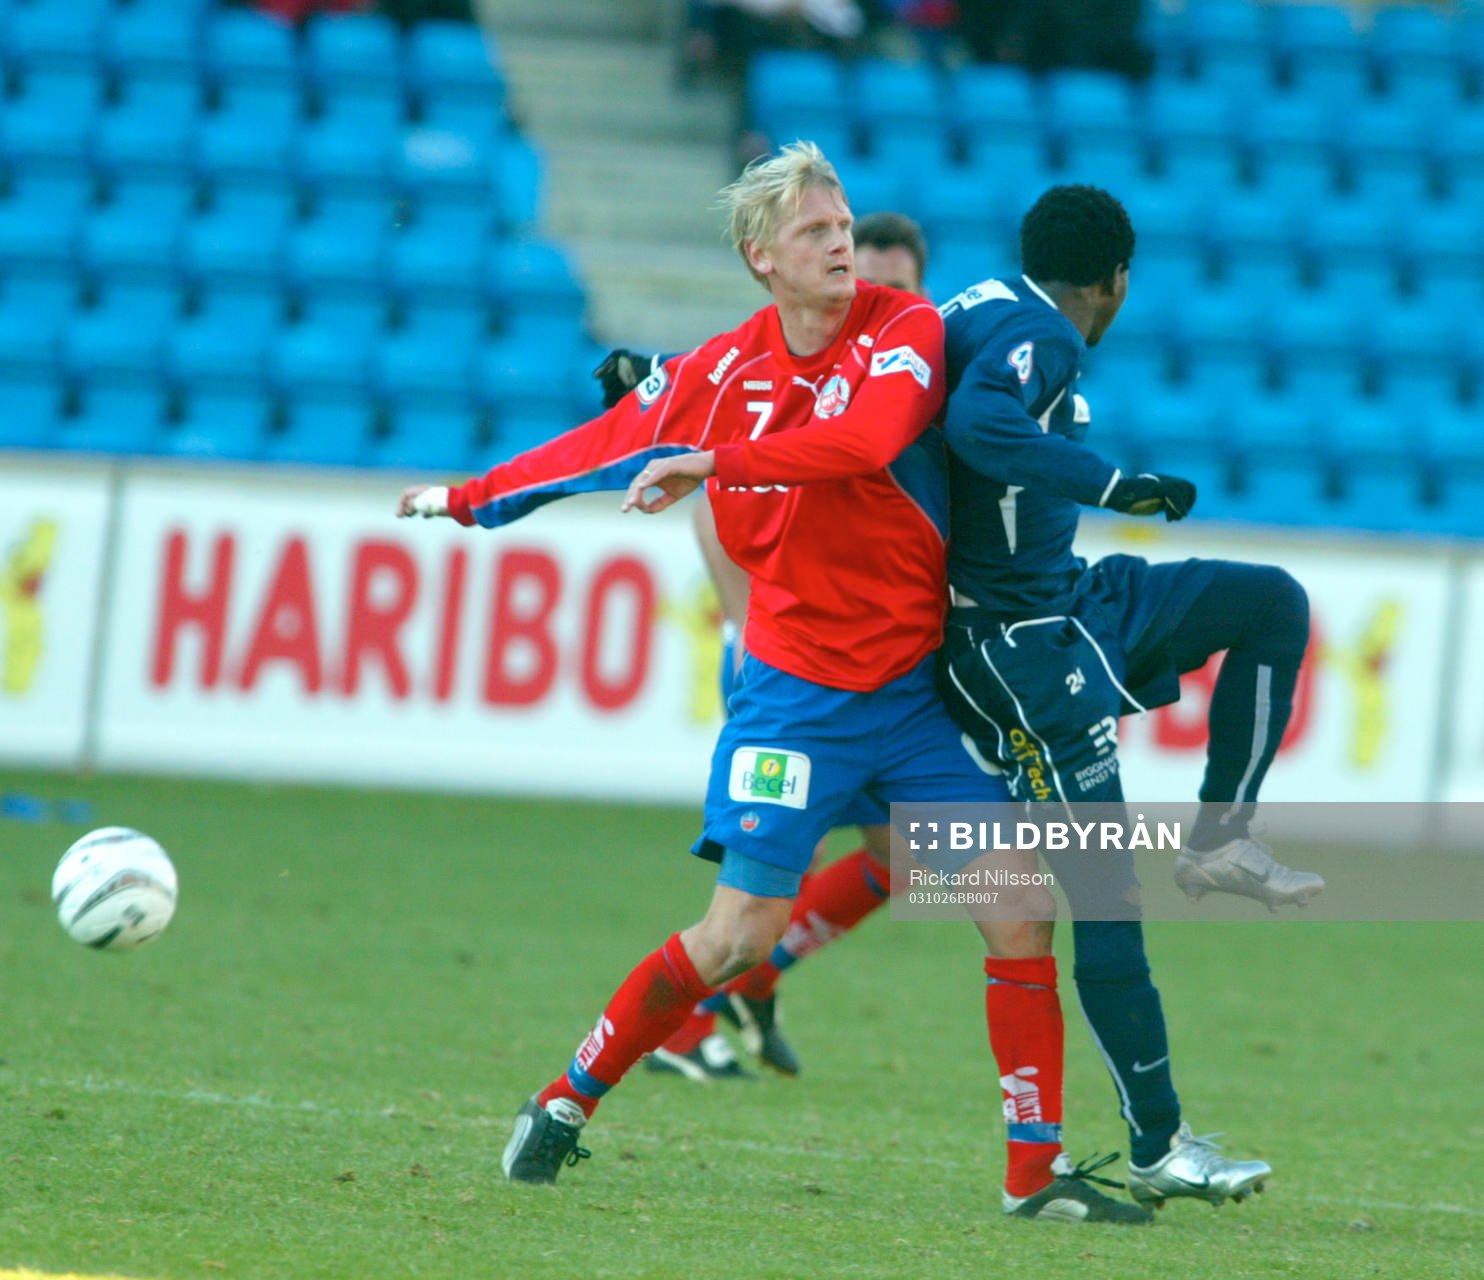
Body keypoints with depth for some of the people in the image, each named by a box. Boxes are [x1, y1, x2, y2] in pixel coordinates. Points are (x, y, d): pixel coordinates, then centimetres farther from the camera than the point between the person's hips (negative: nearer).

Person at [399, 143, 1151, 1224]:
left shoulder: (908, 333, -7)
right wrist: (471, 500, 24)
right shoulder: (721, 372, -1)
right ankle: (565, 1106, 12)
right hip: (796, 690, -1)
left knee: (1021, 907, -6)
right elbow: (608, 443, 16)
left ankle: (1038, 1172, 1)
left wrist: (715, 465, -31)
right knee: (738, 933, -6)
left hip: (919, 688, 1)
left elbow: (867, 438, -28)